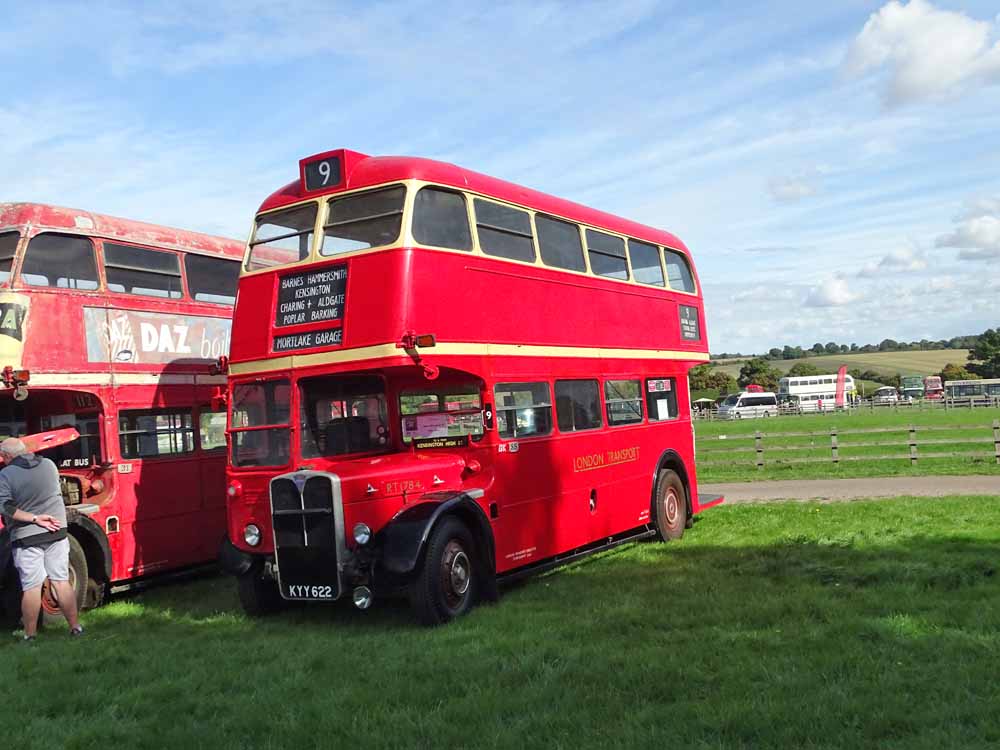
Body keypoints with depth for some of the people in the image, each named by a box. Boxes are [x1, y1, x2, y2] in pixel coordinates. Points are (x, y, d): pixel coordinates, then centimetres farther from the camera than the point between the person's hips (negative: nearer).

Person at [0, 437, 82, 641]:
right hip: (56, 532, 3)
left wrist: (35, 518, -15)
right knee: (62, 582, 9)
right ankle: (75, 628, 12)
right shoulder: (49, 465, 3)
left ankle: (30, 636, 11)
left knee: (31, 587, 3)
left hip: (26, 538, -3)